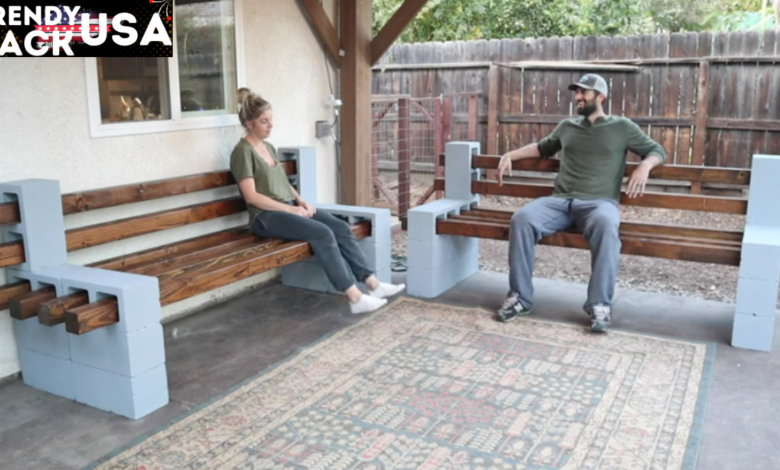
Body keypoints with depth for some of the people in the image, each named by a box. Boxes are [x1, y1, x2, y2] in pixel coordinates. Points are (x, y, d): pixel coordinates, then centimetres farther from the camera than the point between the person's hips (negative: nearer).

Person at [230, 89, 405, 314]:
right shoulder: (243, 151, -8)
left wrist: (301, 201, 3)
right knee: (322, 234, -28)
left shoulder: (269, 147, 18)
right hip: (266, 216, -8)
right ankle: (355, 297, -28)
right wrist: (291, 209, -17)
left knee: (341, 227, -12)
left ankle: (372, 283, -14)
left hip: (289, 208, 8)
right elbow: (251, 196, -15)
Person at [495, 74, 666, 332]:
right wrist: (510, 155, 29)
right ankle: (520, 296, -21)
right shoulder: (566, 126, 23)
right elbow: (542, 147, 40)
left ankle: (600, 304, -31)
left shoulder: (622, 127, 13)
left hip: (599, 202, -3)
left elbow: (656, 150, 16)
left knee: (605, 226, -41)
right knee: (521, 219, -29)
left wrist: (645, 166, -6)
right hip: (559, 201, 3)